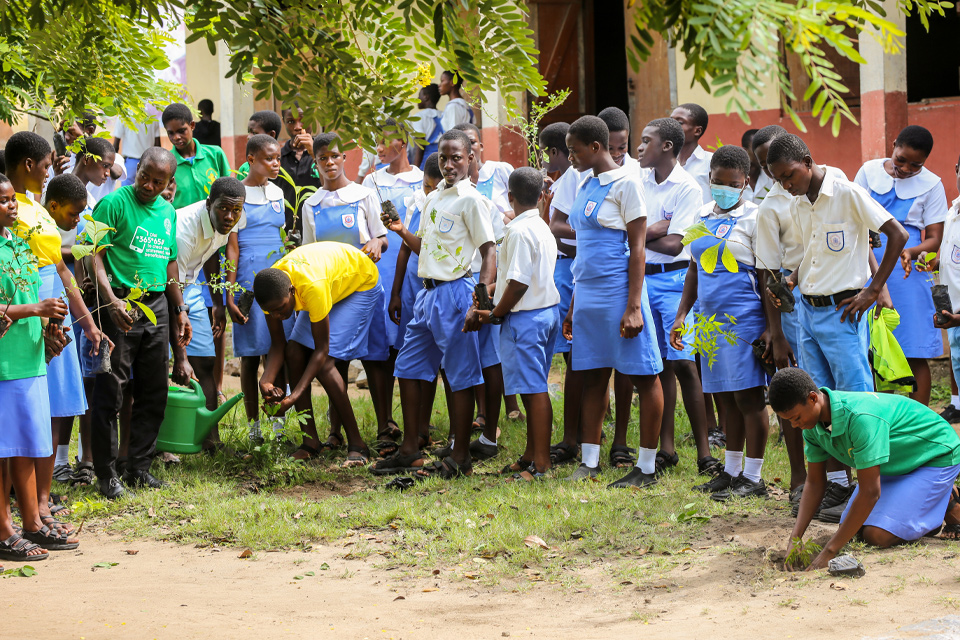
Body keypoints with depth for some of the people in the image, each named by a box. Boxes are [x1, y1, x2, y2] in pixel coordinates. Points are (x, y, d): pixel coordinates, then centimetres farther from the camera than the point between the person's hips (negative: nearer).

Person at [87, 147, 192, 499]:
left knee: (154, 391, 9)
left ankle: (139, 469, 19)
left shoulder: (168, 212, 13)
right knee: (111, 391, -4)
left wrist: (180, 309, 23)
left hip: (157, 304, 7)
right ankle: (106, 473, 2)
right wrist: (111, 300, -25)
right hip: (121, 305, -7)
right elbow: (96, 255, -13)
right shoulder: (114, 203, -7)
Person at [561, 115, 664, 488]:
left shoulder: (625, 183, -9)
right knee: (593, 377, 10)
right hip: (587, 292, 8)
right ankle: (589, 462, 16)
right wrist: (573, 308, 20)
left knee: (643, 376, -1)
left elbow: (637, 247, -12)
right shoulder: (586, 186, 15)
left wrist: (633, 307, -18)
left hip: (618, 290, -8)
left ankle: (646, 468, 3)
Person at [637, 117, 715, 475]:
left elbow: (674, 244, -13)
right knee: (659, 365, 8)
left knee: (682, 362, -10)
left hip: (673, 279, -5)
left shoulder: (687, 188, -8)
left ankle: (704, 451, -7)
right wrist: (656, 228, -12)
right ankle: (666, 448, 12)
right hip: (641, 278, 5)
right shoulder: (639, 181, 10)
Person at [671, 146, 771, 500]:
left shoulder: (753, 218, -5)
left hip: (744, 320, -6)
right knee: (728, 397, 12)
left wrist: (771, 327, -11)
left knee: (748, 395, -4)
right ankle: (731, 471, 20)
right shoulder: (703, 216, 13)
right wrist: (682, 314, 15)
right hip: (711, 318, 6)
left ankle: (753, 478, 0)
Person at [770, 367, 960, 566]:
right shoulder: (813, 424, -12)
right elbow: (815, 482, 0)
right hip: (894, 464, 8)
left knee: (877, 535, -21)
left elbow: (870, 492, -36)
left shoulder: (860, 418, -39)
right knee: (855, 529, -1)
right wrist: (794, 538, -13)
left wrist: (829, 551, -33)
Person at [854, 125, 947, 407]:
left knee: (915, 356, -3)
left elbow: (934, 238, 1)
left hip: (908, 273, -2)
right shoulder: (869, 171, 7)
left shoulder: (931, 185, 2)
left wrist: (912, 252, -20)